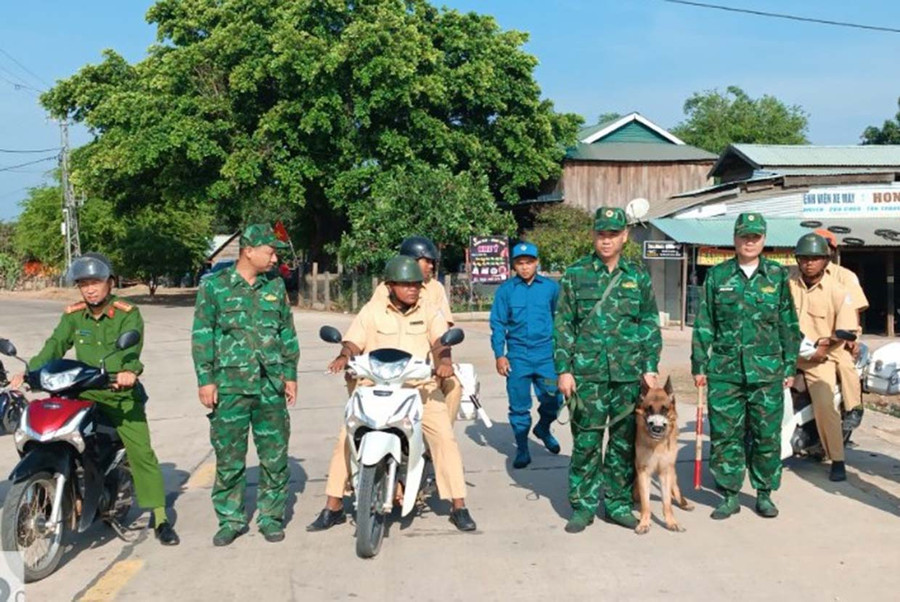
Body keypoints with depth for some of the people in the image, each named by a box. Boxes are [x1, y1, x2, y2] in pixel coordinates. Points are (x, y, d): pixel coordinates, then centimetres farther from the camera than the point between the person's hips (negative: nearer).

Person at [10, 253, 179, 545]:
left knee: (141, 453, -9)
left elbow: (131, 346, -22)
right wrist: (28, 372, -21)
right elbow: (55, 346, -4)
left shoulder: (128, 314, -5)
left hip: (121, 394, -4)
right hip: (83, 393, 4)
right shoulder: (73, 315, 8)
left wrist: (129, 371, -44)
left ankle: (160, 519, -4)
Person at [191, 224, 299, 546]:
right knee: (229, 457, 4)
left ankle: (271, 516, 19)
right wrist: (205, 380, -5)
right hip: (230, 385, -3)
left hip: (271, 385, 3)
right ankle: (230, 519, 18)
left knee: (275, 455, 6)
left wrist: (290, 375, 11)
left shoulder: (276, 286, 10)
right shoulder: (214, 286, 0)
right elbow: (202, 335, 0)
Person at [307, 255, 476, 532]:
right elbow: (354, 341, 0)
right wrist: (343, 357, -23)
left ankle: (459, 507, 0)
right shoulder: (372, 310, 6)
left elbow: (440, 340, -9)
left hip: (420, 387, 0)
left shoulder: (429, 312, 6)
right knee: (347, 437, -8)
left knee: (445, 437, -13)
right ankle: (333, 507, 6)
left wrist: (444, 360, -31)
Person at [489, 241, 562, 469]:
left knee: (553, 399, 2)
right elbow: (498, 324, 2)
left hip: (546, 354, 0)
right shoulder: (506, 290, 1)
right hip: (517, 355, 0)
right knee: (519, 406, 6)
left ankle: (543, 429, 34)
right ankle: (522, 449, 22)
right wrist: (499, 355, -3)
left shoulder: (551, 287, 1)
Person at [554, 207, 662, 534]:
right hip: (586, 373, -2)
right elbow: (563, 325, 2)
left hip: (629, 373, 2)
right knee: (586, 442, 2)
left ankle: (619, 503, 21)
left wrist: (650, 368, 4)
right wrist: (564, 369, -4)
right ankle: (583, 506, 13)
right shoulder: (576, 274, 3)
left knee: (625, 442, 8)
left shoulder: (638, 276, 8)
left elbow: (651, 325, 11)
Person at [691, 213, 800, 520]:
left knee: (767, 434, 6)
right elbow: (703, 324, 7)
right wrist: (699, 365, 3)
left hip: (767, 369, 0)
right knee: (724, 434, 2)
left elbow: (789, 324, 10)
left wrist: (790, 366, 7)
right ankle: (729, 496, 15)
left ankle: (765, 494, 22)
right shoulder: (717, 275, 5)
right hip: (725, 369, 0)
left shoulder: (778, 275, 6)